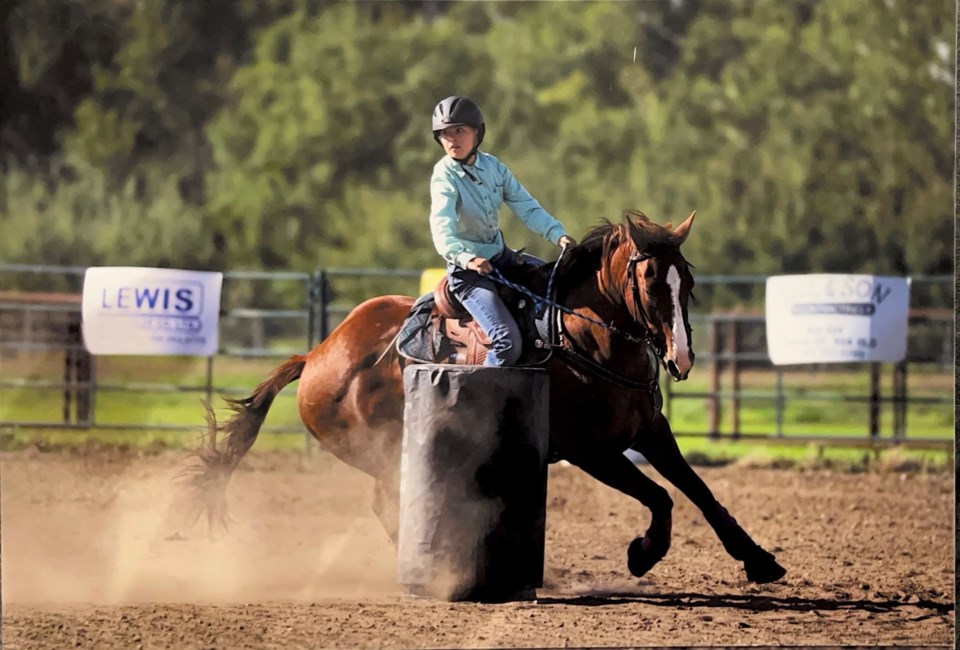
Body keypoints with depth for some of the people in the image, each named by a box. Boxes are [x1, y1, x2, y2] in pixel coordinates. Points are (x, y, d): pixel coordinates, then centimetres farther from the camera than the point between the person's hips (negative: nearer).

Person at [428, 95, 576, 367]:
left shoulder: (493, 167, 2)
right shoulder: (445, 176, -16)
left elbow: (526, 207, 2)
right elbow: (441, 226, -31)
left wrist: (557, 234, -15)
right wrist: (465, 257, -50)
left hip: (501, 256, 8)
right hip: (468, 270, -8)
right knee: (508, 342, -24)